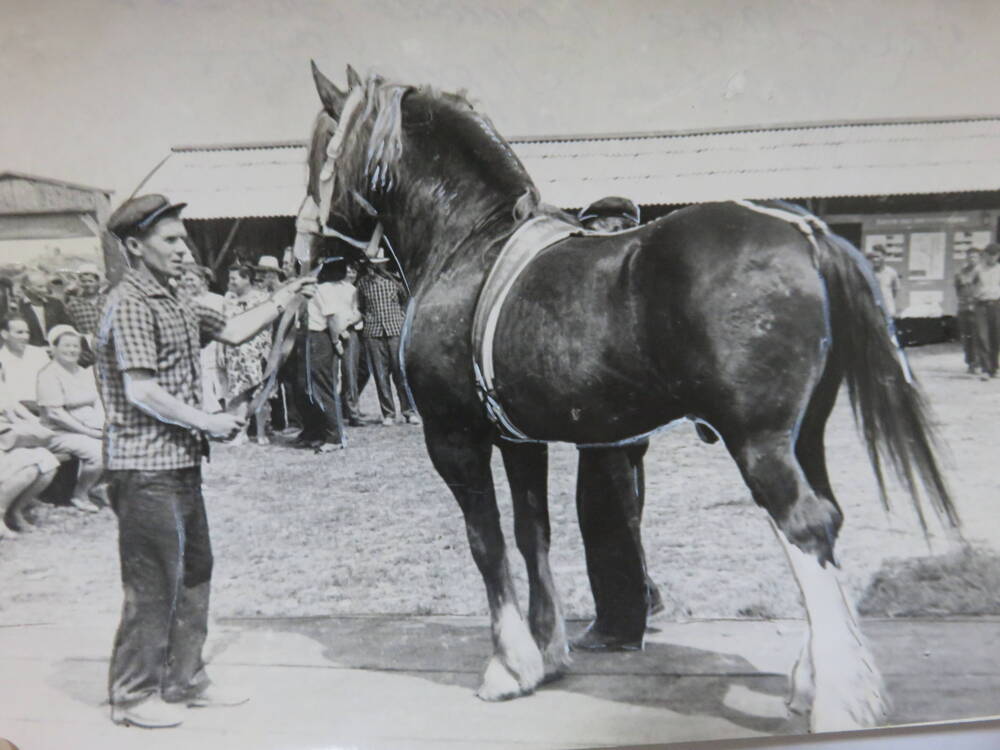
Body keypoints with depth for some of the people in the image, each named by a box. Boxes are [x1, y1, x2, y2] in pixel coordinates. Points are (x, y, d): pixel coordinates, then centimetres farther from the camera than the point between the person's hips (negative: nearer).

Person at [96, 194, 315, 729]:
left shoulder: (172, 305, 15)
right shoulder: (130, 305, -14)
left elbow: (232, 331, 20)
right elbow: (140, 392, -21)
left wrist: (280, 301, 12)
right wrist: (208, 422, -16)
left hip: (180, 464, 10)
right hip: (147, 469, -10)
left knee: (193, 573, 15)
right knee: (154, 582, -1)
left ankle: (183, 680, 28)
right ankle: (133, 695, 14)